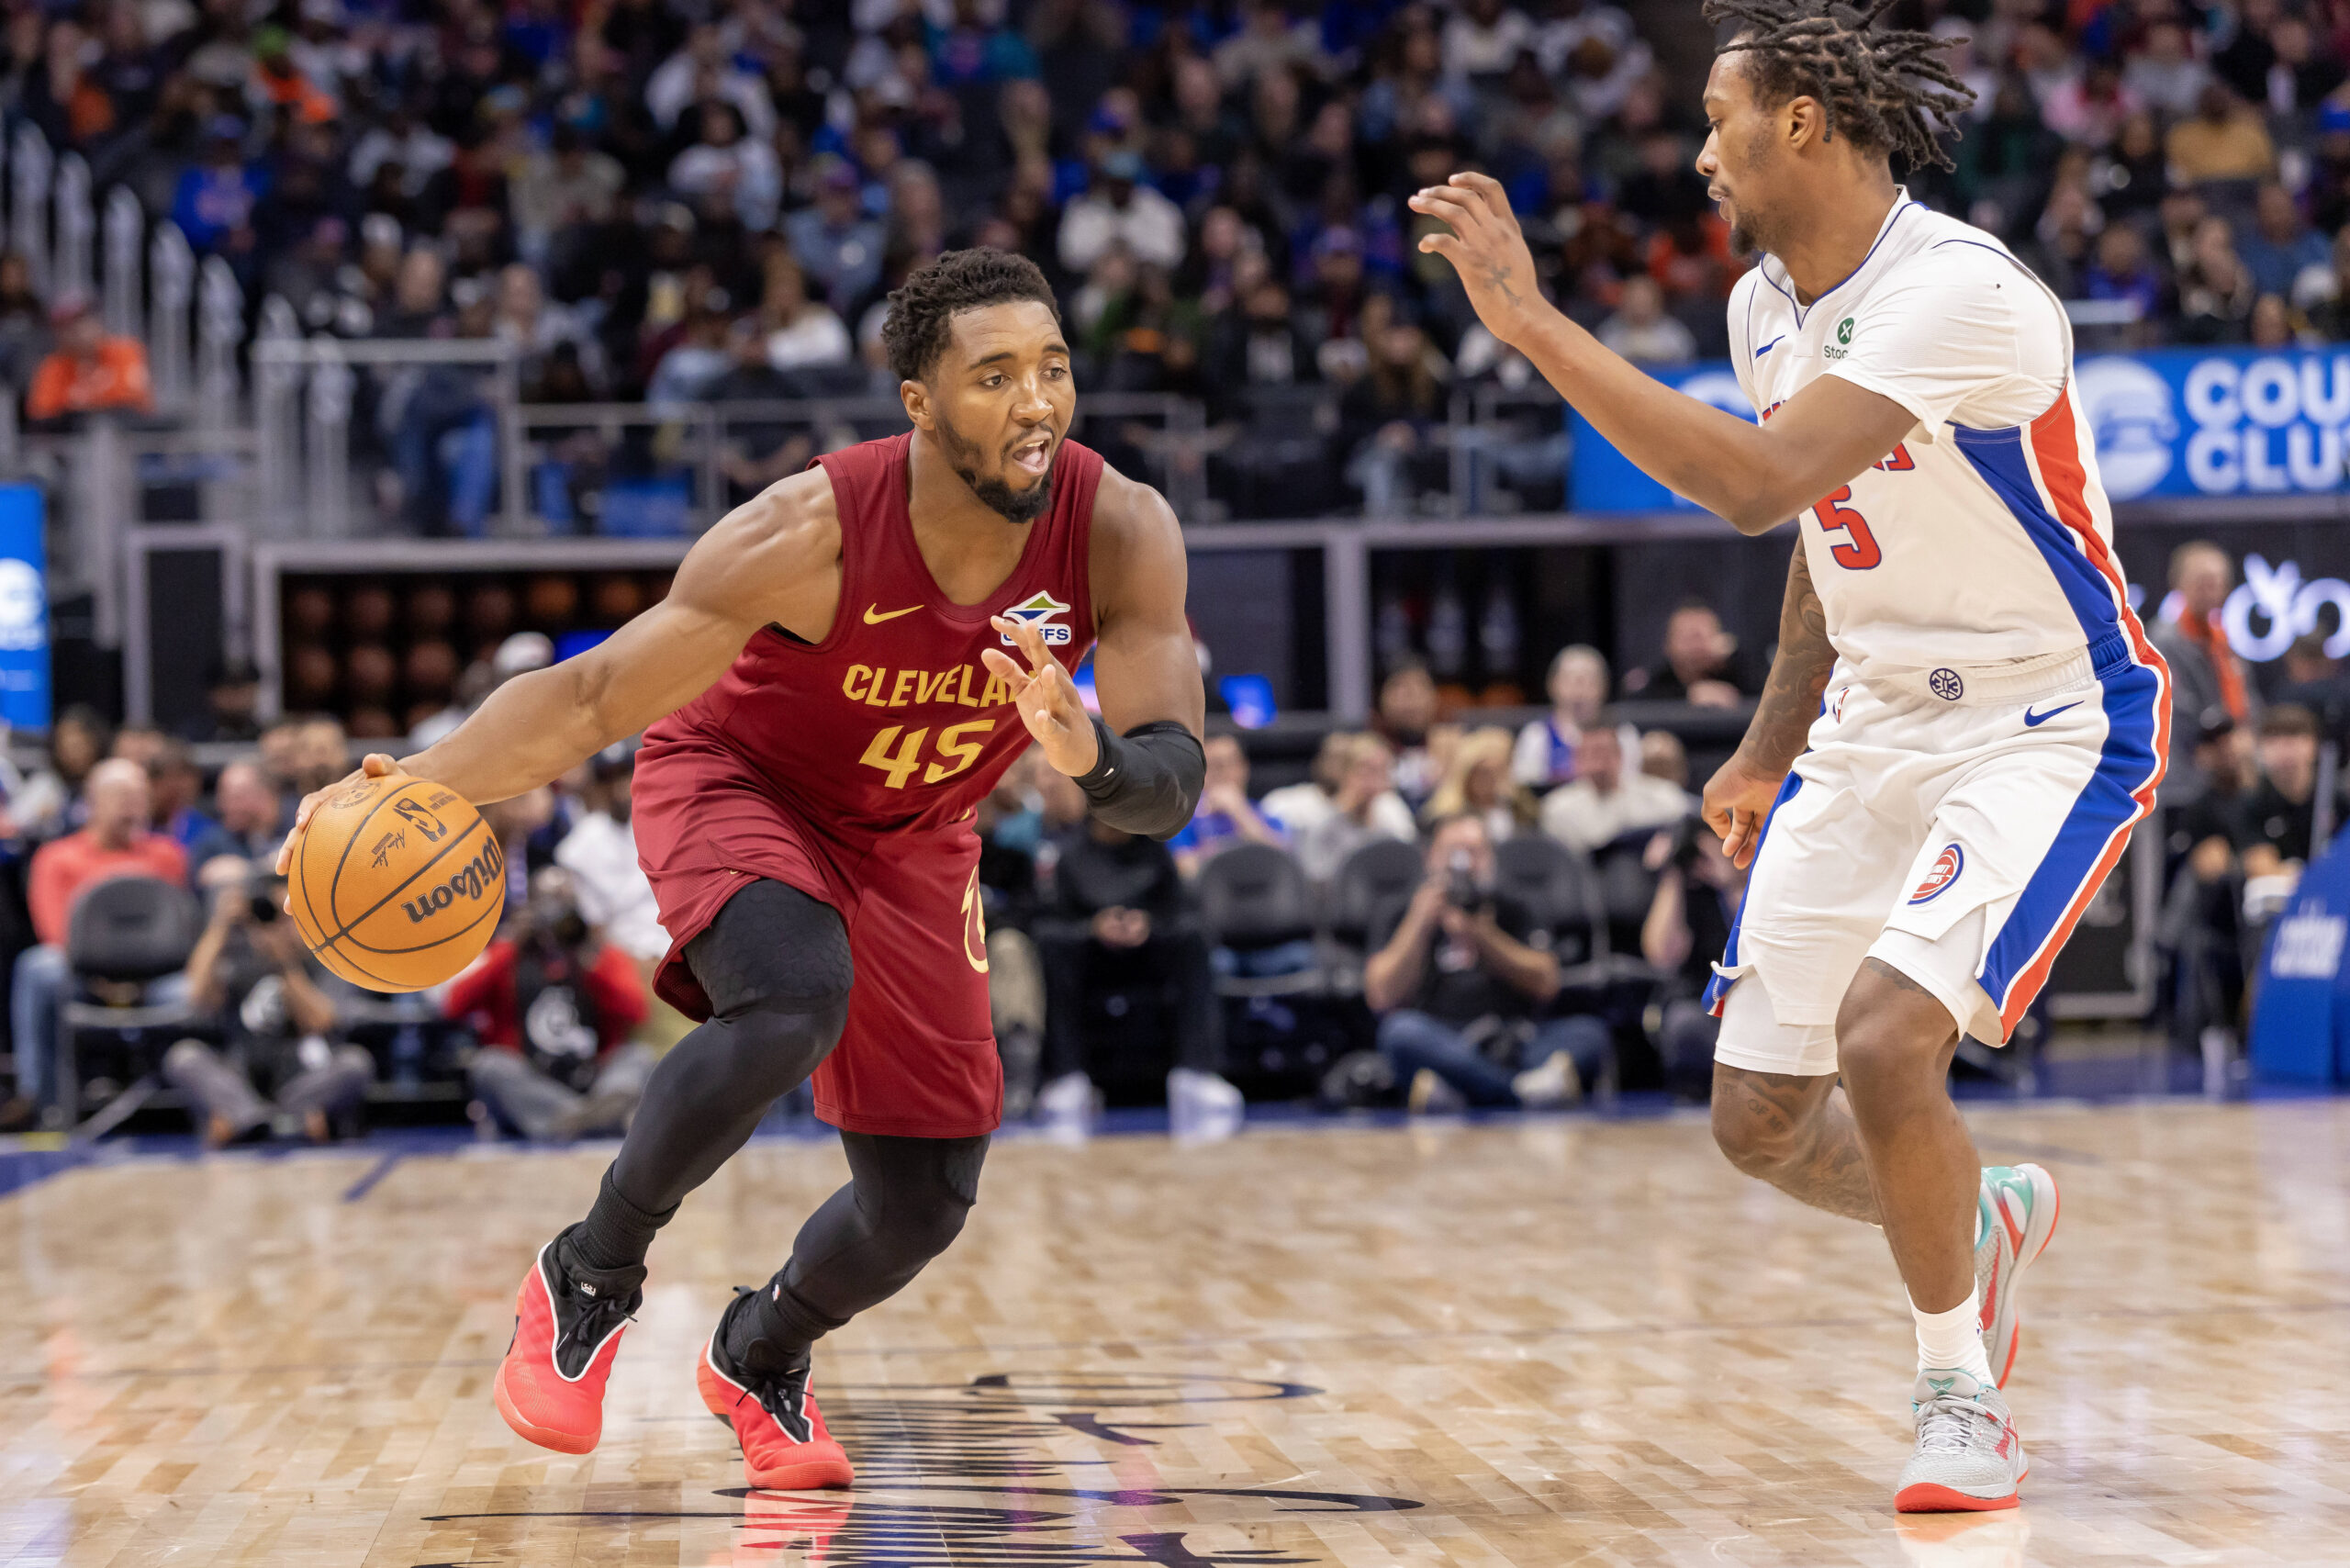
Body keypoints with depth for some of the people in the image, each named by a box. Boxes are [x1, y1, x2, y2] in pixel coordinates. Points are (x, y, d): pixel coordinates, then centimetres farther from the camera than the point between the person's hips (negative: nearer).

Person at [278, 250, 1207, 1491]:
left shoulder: (1122, 536, -26)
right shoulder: (813, 534, -34)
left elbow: (1173, 783, -28)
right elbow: (593, 695, -28)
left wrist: (1092, 759, -52)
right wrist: (415, 788, -44)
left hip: (911, 839, 4)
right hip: (736, 781, -4)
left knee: (925, 1200, 4)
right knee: (793, 998, -37)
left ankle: (760, 1358, 38)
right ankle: (589, 1275, -14)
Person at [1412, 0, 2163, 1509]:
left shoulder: (1960, 292, -26)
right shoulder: (1767, 306, 3)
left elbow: (1759, 482, -37)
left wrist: (1533, 322, -35)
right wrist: (1771, 748, 18)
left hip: (2048, 732, -8)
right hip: (1873, 731, 8)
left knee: (1886, 1043, -25)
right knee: (1761, 1118, 5)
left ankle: (1963, 1397, -1)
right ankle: (1985, 1217, 37)